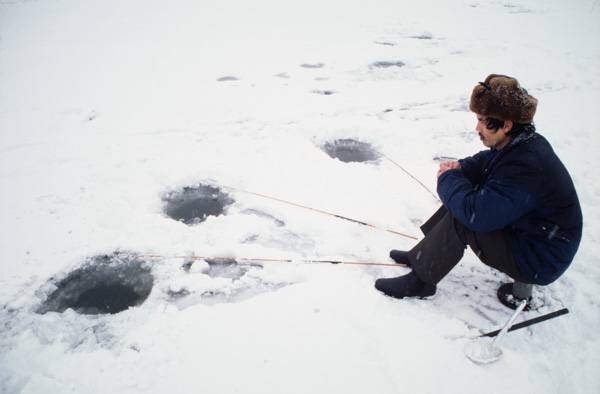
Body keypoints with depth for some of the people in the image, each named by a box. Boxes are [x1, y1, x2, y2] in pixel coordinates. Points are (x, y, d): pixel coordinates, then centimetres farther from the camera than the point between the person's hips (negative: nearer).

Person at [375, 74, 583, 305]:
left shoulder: (525, 168, -34)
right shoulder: (522, 143, -3)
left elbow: (477, 214, -38)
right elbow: (485, 162, 16)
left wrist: (449, 179, -21)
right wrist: (460, 168, -8)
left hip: (536, 263, -10)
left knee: (460, 221, -22)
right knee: (461, 201, 6)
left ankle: (421, 281, -7)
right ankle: (422, 254, 14)